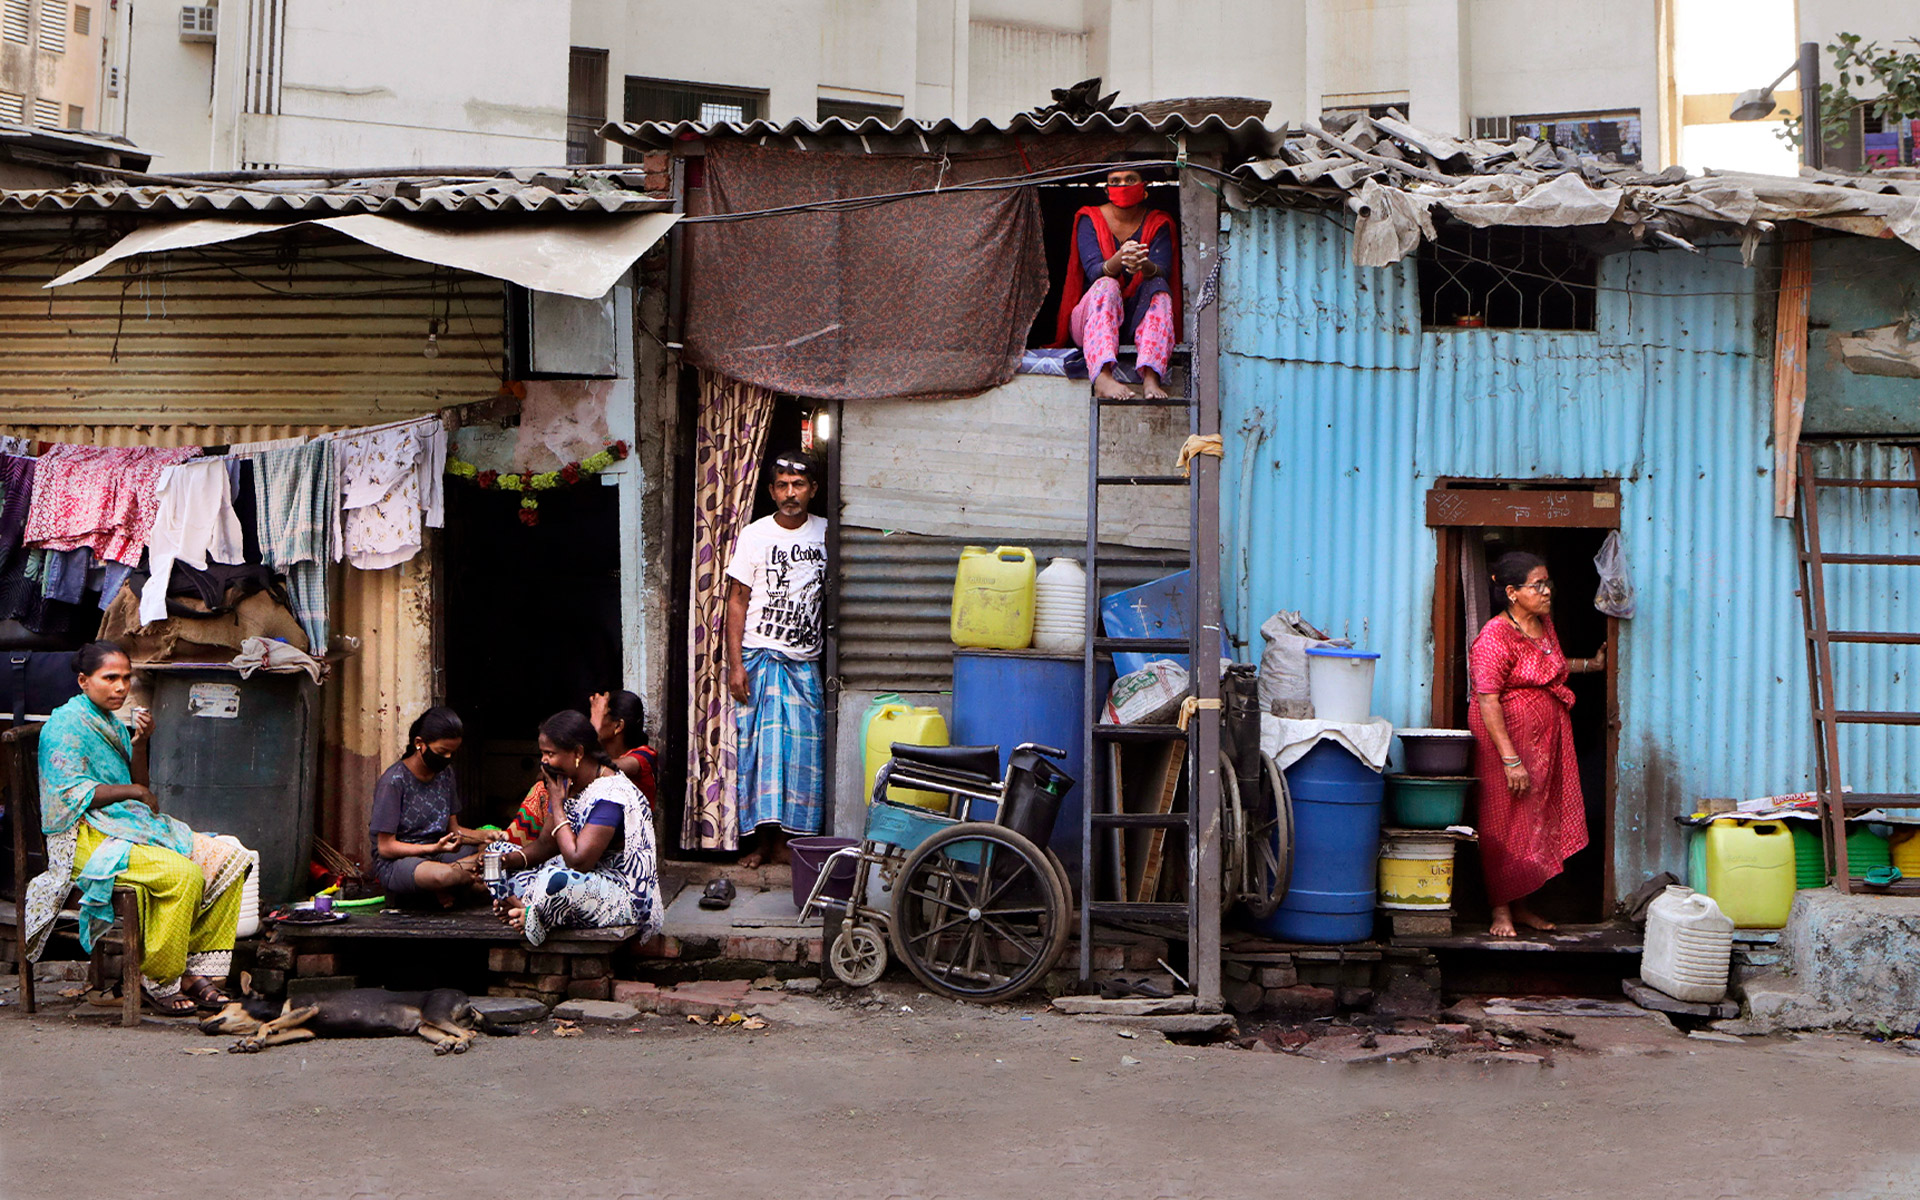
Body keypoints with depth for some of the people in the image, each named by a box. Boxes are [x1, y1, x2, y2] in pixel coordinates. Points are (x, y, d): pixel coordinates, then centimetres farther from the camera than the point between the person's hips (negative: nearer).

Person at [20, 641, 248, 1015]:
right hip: (87, 839, -9)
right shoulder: (67, 724, -6)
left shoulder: (114, 725, 20)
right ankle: (157, 981, -18)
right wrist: (134, 792, -7)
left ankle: (199, 971, -11)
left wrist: (139, 744, 4)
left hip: (130, 828, 9)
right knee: (184, 874, -31)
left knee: (229, 858, -10)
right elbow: (72, 792, -15)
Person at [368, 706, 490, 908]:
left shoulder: (445, 774, 9)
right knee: (446, 876, -40)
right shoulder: (394, 781, -14)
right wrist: (435, 848, -25)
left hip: (436, 854, 7)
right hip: (395, 863, -7)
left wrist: (485, 836, -7)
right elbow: (386, 847, -14)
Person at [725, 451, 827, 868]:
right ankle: (762, 841, 2)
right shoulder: (755, 535, -1)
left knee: (801, 749, -2)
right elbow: (737, 601, -1)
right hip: (758, 656, -2)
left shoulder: (826, 533, 6)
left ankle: (785, 841, 6)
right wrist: (735, 664, -9)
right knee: (758, 745, -4)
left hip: (805, 661, 2)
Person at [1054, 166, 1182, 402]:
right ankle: (1102, 377, -56)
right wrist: (1120, 259, -38)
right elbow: (1094, 272, -15)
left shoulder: (1157, 223, 5)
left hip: (1139, 319, 2)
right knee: (1106, 286, -31)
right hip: (1091, 318, -1)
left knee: (1158, 289, -26)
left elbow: (1163, 273, -12)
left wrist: (1145, 266, -37)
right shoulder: (1090, 220, 1)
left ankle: (1151, 377, -49)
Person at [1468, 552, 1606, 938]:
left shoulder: (1544, 624, 8)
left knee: (1538, 820, 11)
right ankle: (1501, 909, 8)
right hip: (1507, 737, -8)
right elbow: (1487, 701, -23)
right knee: (1505, 825, -2)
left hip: (1547, 740, 8)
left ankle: (1521, 904, 21)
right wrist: (1510, 759, -26)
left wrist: (1590, 665, 36)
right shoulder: (1495, 638, -18)